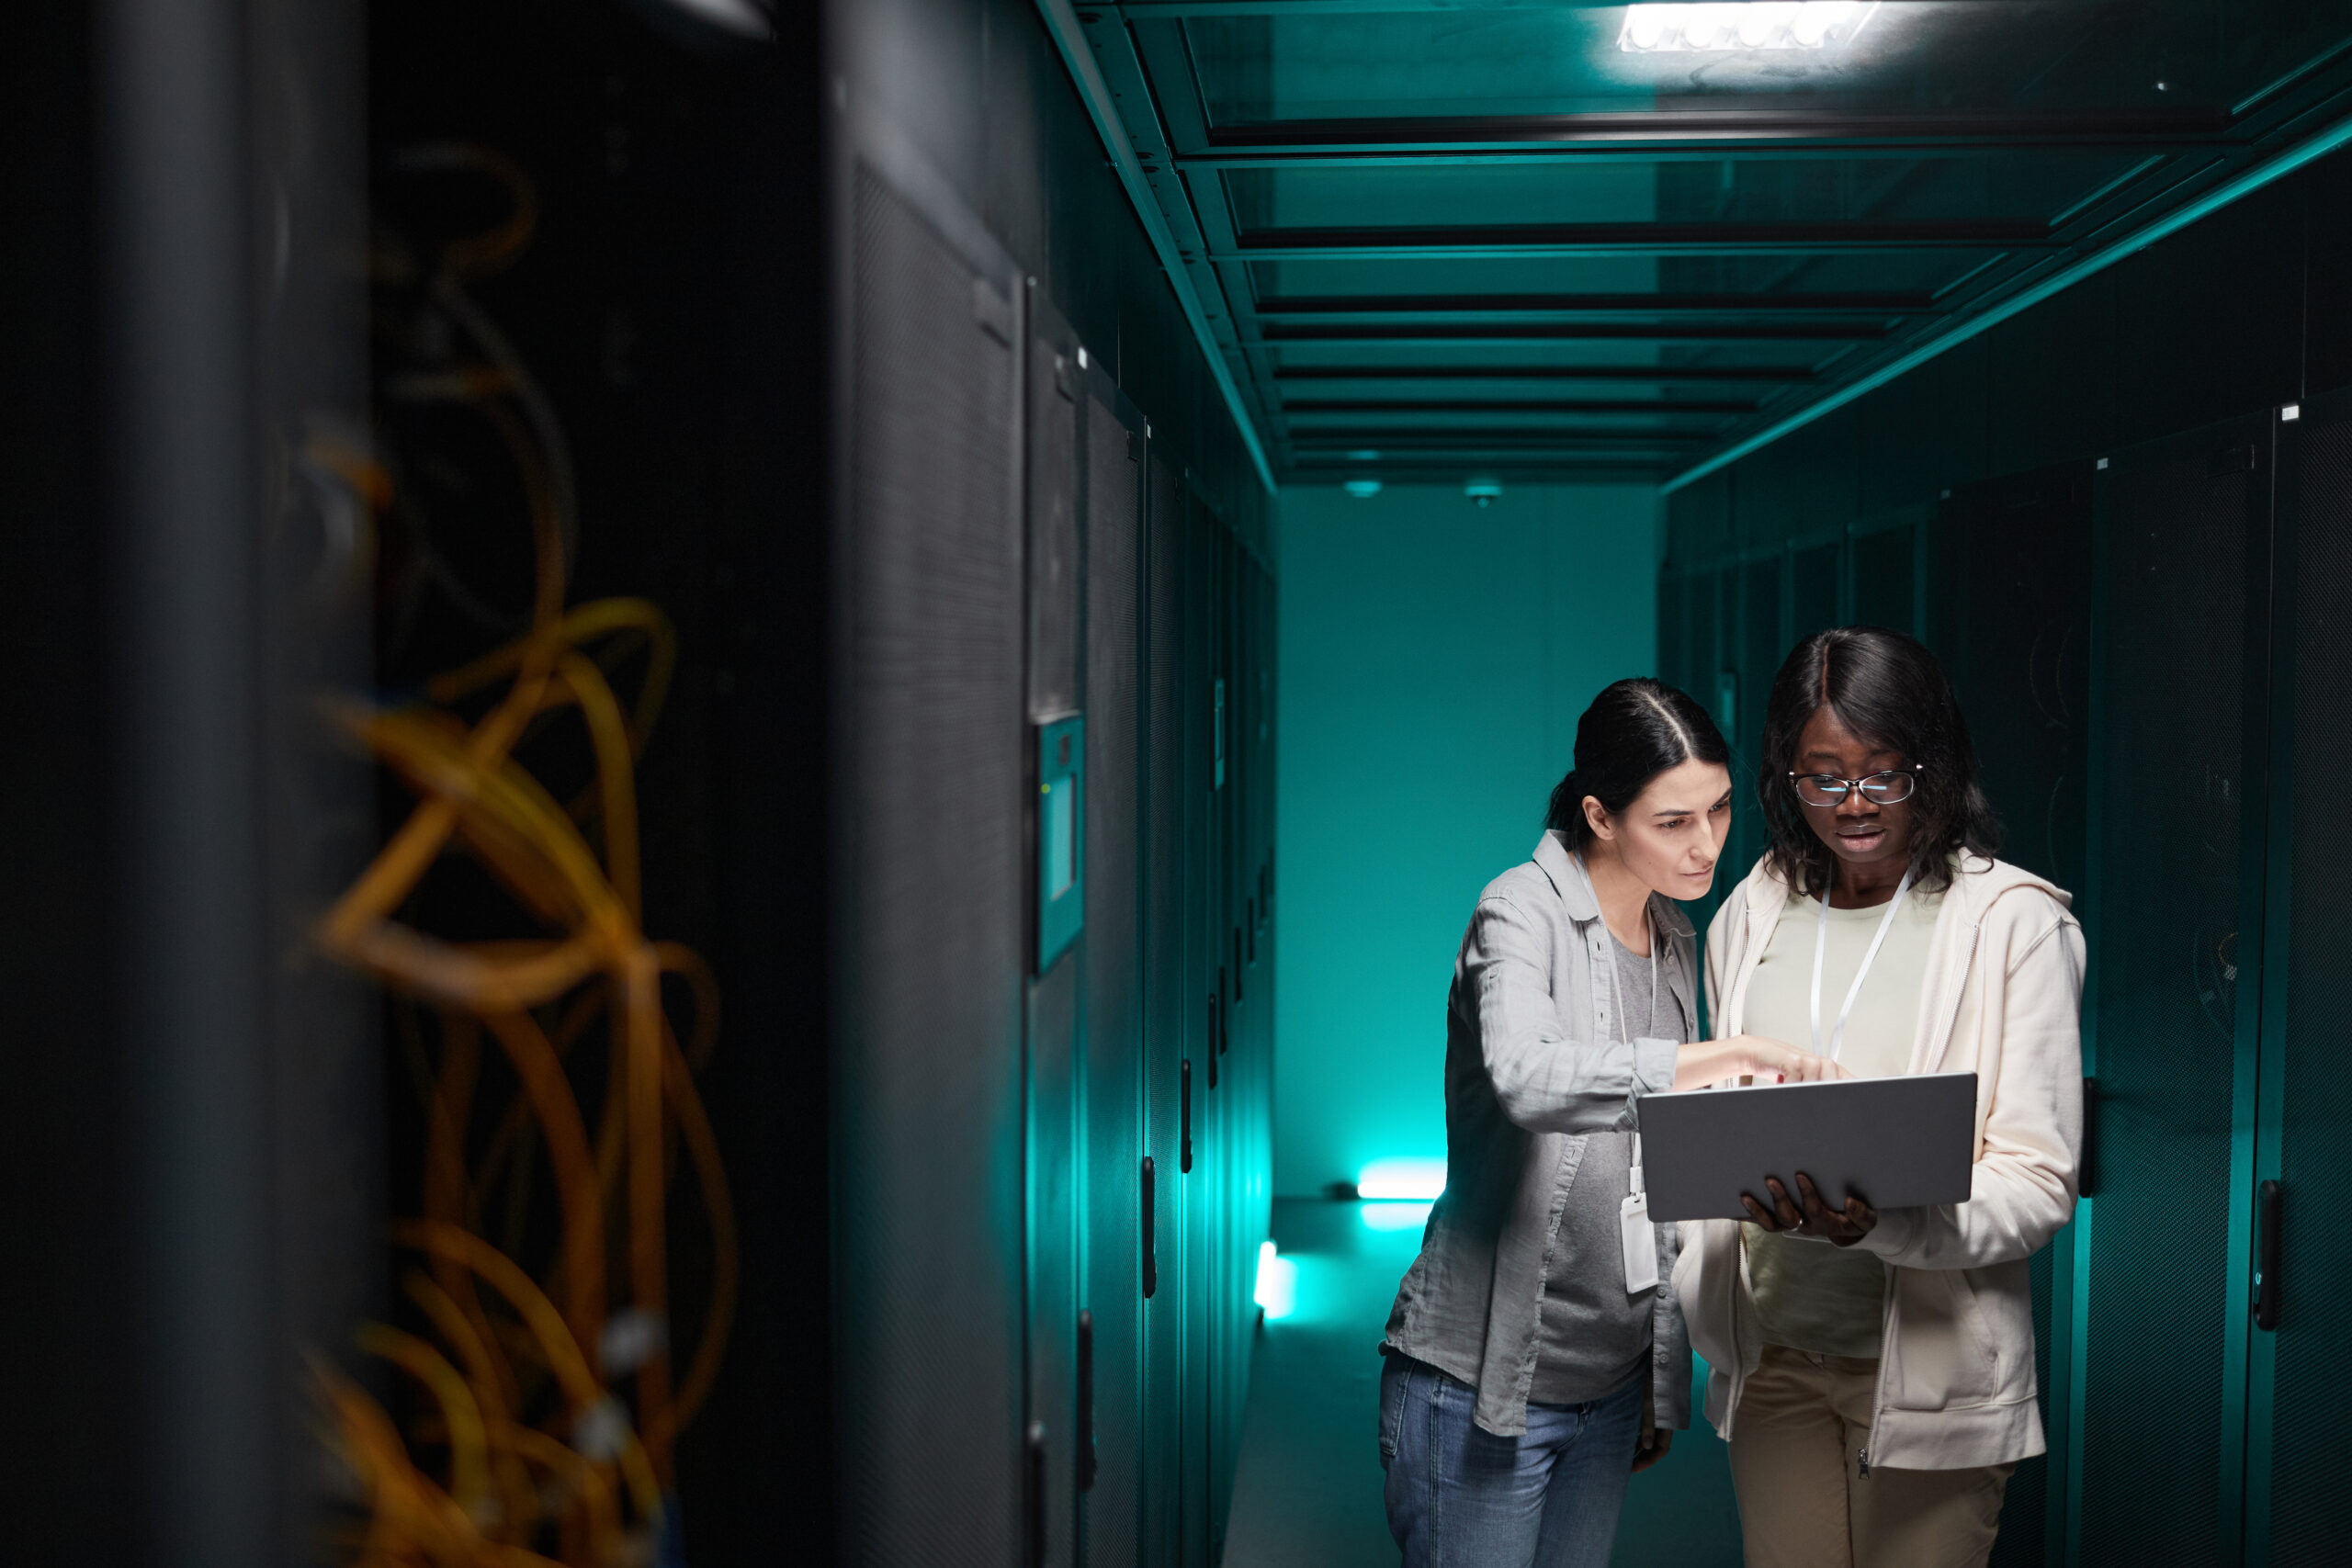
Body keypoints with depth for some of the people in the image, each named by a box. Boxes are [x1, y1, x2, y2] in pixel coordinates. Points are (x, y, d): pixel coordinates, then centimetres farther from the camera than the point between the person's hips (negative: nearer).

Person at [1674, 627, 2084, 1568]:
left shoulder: (2017, 921, -7)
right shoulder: (1750, 915, 7)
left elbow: (2041, 1183, -10)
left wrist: (1881, 1224, -27)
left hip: (1935, 1368, -3)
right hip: (1770, 1357, 3)